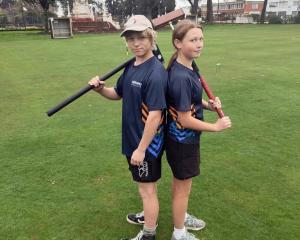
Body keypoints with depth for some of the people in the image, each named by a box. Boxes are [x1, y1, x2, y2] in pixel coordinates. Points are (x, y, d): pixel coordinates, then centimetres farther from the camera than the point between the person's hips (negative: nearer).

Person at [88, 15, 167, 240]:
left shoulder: (155, 72, -24)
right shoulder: (131, 66, 4)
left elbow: (155, 115, -25)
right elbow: (118, 94, 16)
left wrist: (141, 149, -22)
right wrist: (101, 88, -5)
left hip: (146, 142, -8)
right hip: (133, 138, 8)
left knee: (147, 189, 8)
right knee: (147, 186, 26)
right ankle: (150, 217, 48)